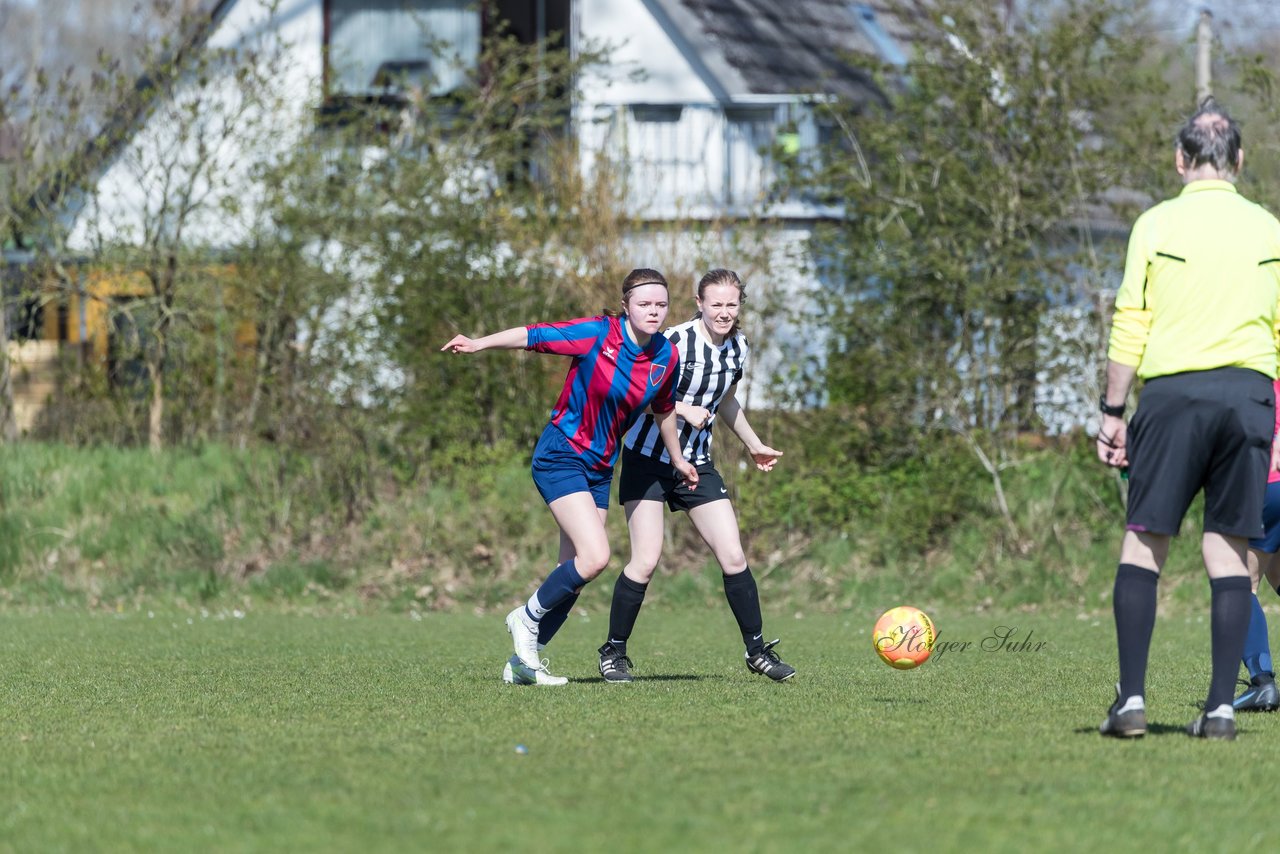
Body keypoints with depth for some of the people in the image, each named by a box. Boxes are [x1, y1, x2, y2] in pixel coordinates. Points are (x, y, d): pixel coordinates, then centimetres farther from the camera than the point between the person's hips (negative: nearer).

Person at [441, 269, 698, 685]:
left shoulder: (667, 357, -1)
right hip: (560, 458, -6)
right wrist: (479, 344, -30)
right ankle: (528, 617, 4)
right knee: (595, 556, -20)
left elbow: (664, 410, 17)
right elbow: (534, 335, -17)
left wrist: (678, 460, 28)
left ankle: (523, 660, 17)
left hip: (600, 468, 7)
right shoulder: (598, 334, -17)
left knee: (574, 575, 5)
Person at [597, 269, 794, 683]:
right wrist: (682, 408, -25)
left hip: (696, 463, 6)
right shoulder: (675, 342, -18)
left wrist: (754, 445, 30)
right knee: (646, 561, -12)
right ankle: (614, 653, 3)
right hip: (649, 459, -6)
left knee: (733, 557, -2)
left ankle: (757, 650, 10)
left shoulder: (737, 347, 4)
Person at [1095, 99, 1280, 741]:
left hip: (1173, 390, -2)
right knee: (1228, 549, 4)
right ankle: (1221, 706, 0)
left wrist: (1112, 411, 2)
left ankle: (1131, 699, -5)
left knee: (1142, 542, 3)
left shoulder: (1157, 224, 1)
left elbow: (1130, 326, -3)